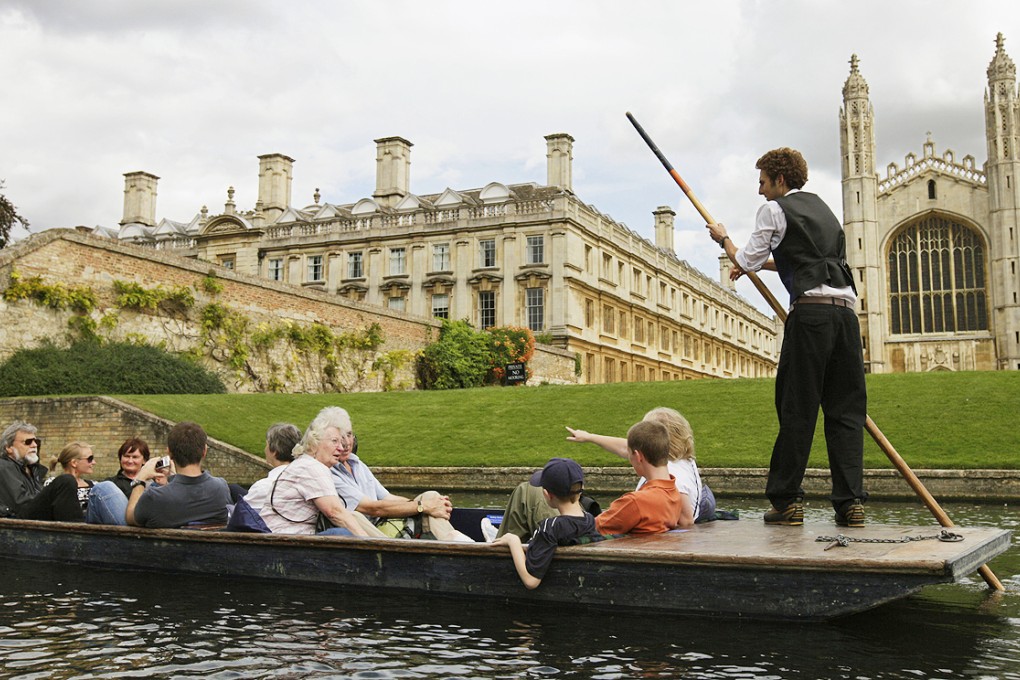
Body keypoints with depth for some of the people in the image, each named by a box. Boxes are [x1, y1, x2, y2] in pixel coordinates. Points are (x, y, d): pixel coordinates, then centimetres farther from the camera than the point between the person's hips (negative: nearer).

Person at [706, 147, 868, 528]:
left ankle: (786, 500, 0)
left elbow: (746, 261, 8)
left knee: (797, 408, -3)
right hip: (846, 311, 6)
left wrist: (723, 239, 25)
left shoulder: (774, 209, 6)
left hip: (811, 313, -6)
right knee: (846, 408, 4)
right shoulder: (821, 208, 28)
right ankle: (851, 503, 1)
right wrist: (761, 263, 45)